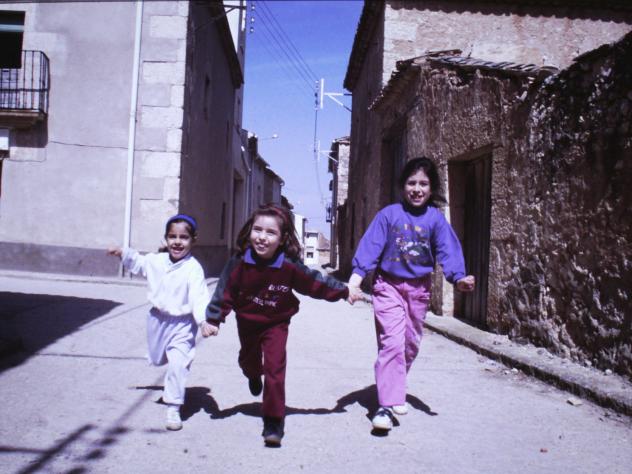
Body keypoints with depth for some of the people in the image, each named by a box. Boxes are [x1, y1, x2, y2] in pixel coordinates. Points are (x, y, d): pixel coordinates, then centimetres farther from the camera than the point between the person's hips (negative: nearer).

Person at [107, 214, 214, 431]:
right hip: (158, 319, 6)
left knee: (177, 365, -14)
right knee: (157, 358, 23)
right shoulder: (156, 261, -1)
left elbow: (199, 297, -29)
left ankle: (173, 409, -2)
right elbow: (138, 262, 22)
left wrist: (204, 320, -43)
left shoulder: (193, 268, -21)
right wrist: (122, 253, 13)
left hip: (182, 324, -6)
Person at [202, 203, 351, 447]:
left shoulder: (289, 266, -24)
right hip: (246, 321, 3)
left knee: (275, 367, -13)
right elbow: (224, 291, -13)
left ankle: (273, 422, -4)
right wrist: (213, 319, -14)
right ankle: (254, 377, 64)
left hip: (276, 324, -2)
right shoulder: (239, 262, -21)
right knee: (248, 360, 25)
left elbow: (316, 283, -12)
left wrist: (344, 291, -8)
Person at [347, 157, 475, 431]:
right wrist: (355, 278, -22)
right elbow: (370, 247, -11)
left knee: (411, 344, 13)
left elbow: (447, 251, -8)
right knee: (392, 342, -13)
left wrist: (459, 277, -26)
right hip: (389, 286, -3)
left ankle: (393, 389, 35)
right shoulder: (388, 215, -7)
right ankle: (388, 405, -12)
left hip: (419, 288, 3)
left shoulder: (435, 218, -2)